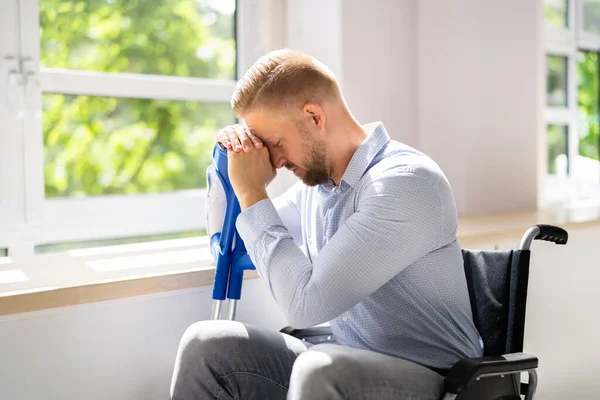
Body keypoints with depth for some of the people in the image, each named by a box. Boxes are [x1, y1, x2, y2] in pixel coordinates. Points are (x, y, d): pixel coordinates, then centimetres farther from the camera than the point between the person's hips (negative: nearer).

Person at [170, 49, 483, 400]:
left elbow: (305, 302, -25)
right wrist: (228, 161, 4)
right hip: (344, 368, 8)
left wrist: (251, 192, -16)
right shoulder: (316, 178, 6)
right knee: (206, 345, -8)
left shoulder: (406, 181, -20)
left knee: (317, 370, -37)